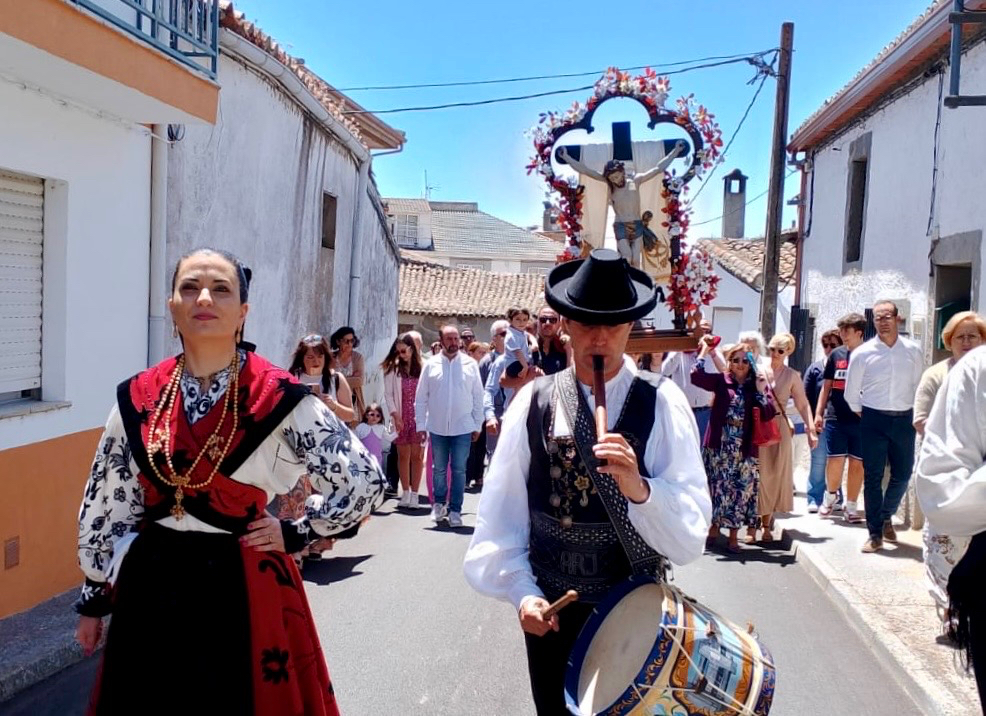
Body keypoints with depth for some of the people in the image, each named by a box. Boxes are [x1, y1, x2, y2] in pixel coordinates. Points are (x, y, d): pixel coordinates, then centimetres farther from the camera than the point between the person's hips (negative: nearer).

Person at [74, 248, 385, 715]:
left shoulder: (279, 398, -11)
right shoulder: (138, 398, 0)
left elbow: (364, 480, -7)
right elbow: (104, 502, 9)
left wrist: (295, 533, -7)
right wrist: (93, 598, 12)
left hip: (241, 586, -3)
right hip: (151, 586, 3)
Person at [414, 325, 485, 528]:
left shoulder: (470, 364, 1)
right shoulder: (431, 365, 2)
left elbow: (478, 396, 4)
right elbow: (421, 398, 4)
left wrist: (478, 425, 2)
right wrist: (420, 425, 1)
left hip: (463, 427, -1)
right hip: (437, 427, 1)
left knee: (459, 470, 2)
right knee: (439, 469, 12)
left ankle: (455, 510, 11)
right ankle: (439, 504, 29)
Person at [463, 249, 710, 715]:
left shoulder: (660, 403, -9)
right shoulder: (533, 400, -3)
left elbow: (691, 531, -16)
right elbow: (502, 510, -2)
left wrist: (640, 489, -33)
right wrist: (522, 591, -11)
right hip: (551, 611, 2)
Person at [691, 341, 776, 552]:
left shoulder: (758, 383, 5)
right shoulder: (721, 381, 3)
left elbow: (768, 414, -4)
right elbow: (696, 376, -12)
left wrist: (761, 391, -14)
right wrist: (705, 351, -9)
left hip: (745, 449, 1)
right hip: (718, 446, 0)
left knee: (741, 491, 4)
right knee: (718, 487, 6)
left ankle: (733, 535, 15)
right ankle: (714, 527, 23)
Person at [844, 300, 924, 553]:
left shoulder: (913, 351, 0)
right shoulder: (862, 353, -4)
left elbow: (919, 386, 8)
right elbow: (851, 393, 5)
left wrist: (915, 415, 8)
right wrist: (863, 416, 8)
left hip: (904, 419, 2)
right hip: (874, 420, -2)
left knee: (902, 475, 9)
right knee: (873, 477, 0)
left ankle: (886, 517, 35)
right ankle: (875, 534, 8)